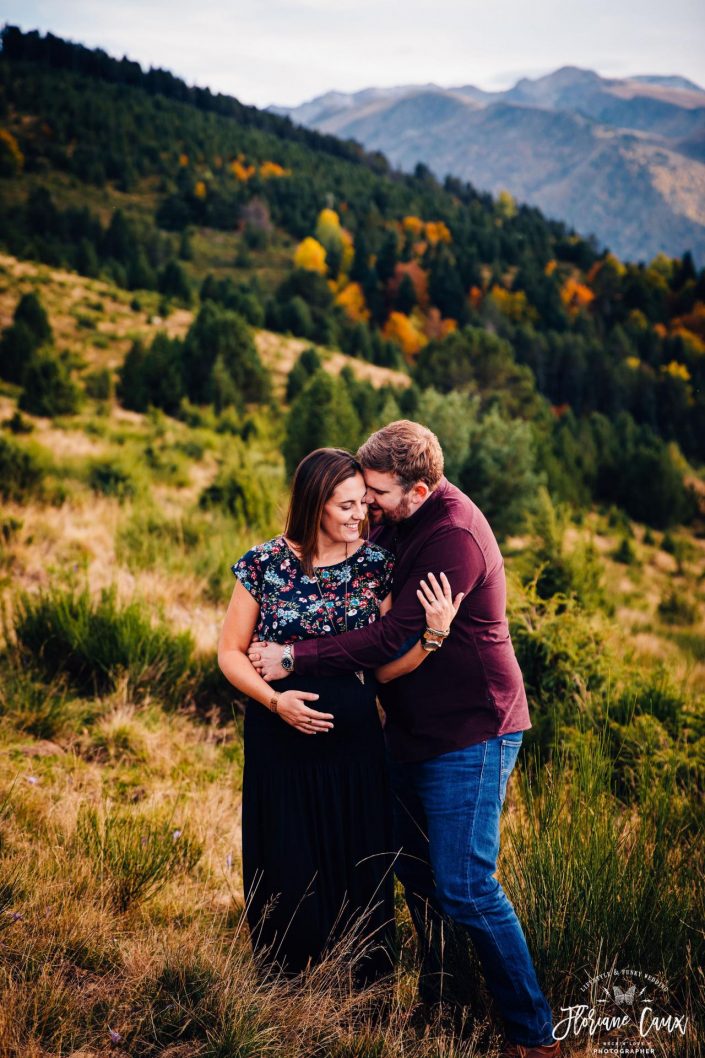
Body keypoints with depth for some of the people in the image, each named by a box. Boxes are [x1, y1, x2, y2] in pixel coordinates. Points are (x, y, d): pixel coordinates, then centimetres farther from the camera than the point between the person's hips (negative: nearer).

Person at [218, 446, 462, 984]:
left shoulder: (377, 567, 0)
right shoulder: (265, 564, -5)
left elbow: (384, 666, -1)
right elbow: (230, 652, 1)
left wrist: (435, 633, -17)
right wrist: (276, 699, -15)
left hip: (354, 743, 1)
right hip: (280, 742, -1)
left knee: (360, 874, 7)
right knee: (288, 880, 6)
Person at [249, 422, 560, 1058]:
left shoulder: (454, 538, -23)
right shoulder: (396, 521, 5)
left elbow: (393, 636, -26)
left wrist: (295, 660, -21)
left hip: (469, 732, -9)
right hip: (414, 729, 9)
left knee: (464, 889, -8)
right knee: (415, 870, 16)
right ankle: (440, 1000, 32)